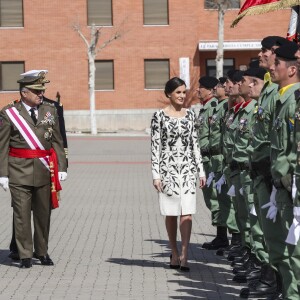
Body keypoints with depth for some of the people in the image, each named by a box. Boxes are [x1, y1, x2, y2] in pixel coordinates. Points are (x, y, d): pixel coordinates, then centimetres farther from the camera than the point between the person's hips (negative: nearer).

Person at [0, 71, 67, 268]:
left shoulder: (50, 110, 8)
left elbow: (57, 142, 10)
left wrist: (61, 168, 3)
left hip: (45, 170, 3)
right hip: (19, 172, -3)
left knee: (44, 213, 9)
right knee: (22, 214, -2)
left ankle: (42, 252, 23)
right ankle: (25, 255, 6)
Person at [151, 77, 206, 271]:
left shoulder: (190, 114, 9)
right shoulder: (160, 116, -2)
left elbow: (195, 143, 12)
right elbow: (155, 146, -2)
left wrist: (201, 170, 9)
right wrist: (156, 174, -7)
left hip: (188, 168, 2)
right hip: (168, 167, -2)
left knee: (187, 213, -7)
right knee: (171, 213, 5)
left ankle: (184, 255, -10)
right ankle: (175, 253, 18)